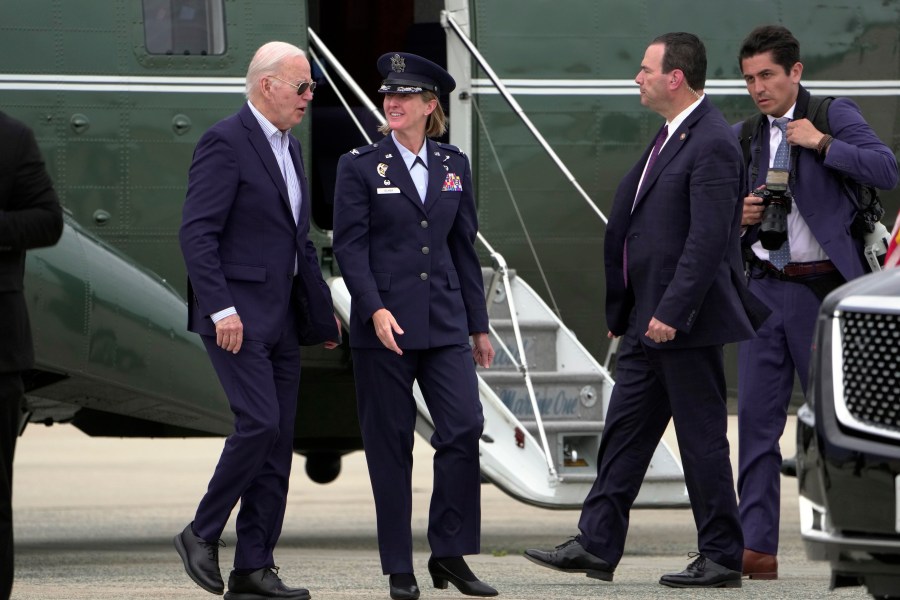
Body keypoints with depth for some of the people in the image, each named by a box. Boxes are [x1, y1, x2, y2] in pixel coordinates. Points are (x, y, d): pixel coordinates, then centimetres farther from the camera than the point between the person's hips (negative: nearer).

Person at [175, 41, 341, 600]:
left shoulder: (288, 146, 17)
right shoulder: (225, 143, -11)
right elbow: (198, 233, -17)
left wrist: (323, 309, 21)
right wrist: (221, 310, -22)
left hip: (282, 318, 9)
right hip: (238, 315, -9)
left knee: (278, 440, 4)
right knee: (259, 422, -18)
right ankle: (203, 534, -3)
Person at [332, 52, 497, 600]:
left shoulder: (454, 166, 11)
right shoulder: (361, 166, 0)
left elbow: (465, 247, 14)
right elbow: (350, 246, -6)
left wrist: (479, 325, 13)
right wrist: (374, 309, -19)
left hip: (444, 323, 3)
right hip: (384, 326, -3)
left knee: (464, 428, -9)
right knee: (390, 446, 0)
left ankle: (450, 555, 2)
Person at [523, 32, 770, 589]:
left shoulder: (712, 143, -16)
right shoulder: (671, 136, 15)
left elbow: (708, 238, -23)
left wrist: (672, 312, -26)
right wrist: (622, 312, 20)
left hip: (686, 322, -10)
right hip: (649, 320, 10)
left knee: (702, 438, -2)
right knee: (624, 432, 10)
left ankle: (722, 558, 5)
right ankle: (597, 546, 13)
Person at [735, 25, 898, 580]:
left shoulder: (836, 117, -2)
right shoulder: (742, 138, 11)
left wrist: (822, 143, -19)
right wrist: (739, 216, -2)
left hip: (823, 288, -4)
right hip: (766, 287, 4)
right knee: (757, 415, -3)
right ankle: (756, 546, -4)